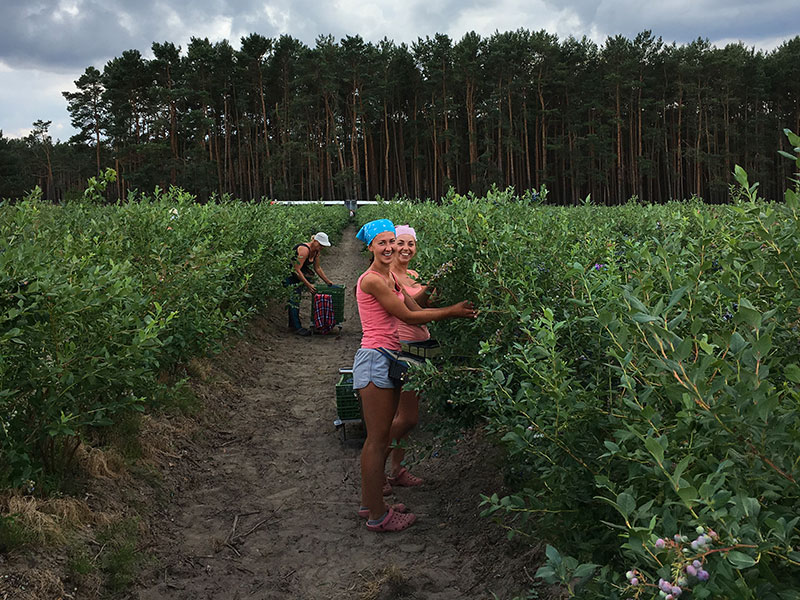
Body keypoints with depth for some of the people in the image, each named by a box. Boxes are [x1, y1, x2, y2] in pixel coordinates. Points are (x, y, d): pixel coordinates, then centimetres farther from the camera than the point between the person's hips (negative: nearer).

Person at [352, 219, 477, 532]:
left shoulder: (390, 278, 16)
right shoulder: (371, 280, -14)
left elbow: (417, 309, 11)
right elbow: (408, 316, -13)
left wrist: (455, 310, 2)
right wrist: (452, 312, -8)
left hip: (387, 359, 10)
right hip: (375, 359, -10)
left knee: (378, 437, 16)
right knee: (378, 440, -2)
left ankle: (369, 503, 27)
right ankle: (377, 516, 8)